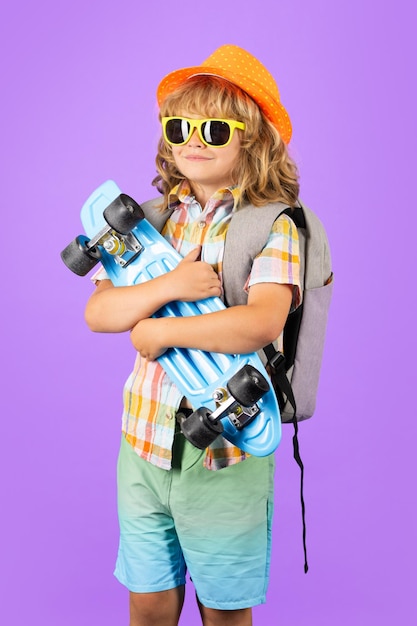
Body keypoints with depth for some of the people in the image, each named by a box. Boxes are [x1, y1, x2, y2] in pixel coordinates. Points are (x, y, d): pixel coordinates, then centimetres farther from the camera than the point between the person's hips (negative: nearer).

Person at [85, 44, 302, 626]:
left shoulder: (272, 228, -9)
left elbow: (262, 321, -25)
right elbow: (97, 313, -2)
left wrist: (160, 331, -17)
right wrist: (169, 285, -19)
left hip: (227, 452, -4)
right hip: (146, 445, 4)